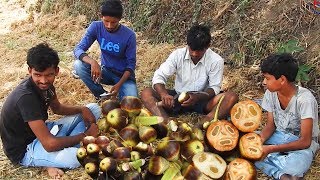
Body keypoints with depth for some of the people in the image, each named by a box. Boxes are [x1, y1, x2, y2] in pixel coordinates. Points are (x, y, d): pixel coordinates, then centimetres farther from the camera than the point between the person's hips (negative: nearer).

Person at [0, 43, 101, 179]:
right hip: (25, 149, -9)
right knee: (77, 157, -40)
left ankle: (65, 149, -8)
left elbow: (57, 108, 15)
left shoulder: (44, 85, -7)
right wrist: (85, 135, -20)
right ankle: (54, 160, -7)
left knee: (94, 109, 6)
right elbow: (50, 144, -34)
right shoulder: (26, 97, -32)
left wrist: (82, 109, -6)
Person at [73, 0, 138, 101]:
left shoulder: (129, 35, -20)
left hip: (124, 75, -3)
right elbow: (78, 49, -18)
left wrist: (119, 84, -27)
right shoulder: (96, 27, -14)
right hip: (106, 71, 3)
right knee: (78, 65, -24)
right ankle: (103, 96, -8)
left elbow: (131, 64, -13)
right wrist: (93, 62, -39)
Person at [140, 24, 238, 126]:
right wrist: (164, 94, -34)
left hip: (202, 99, -1)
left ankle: (199, 126, -45)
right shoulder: (178, 55, -9)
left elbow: (214, 88, -9)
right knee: (146, 93, -21)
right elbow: (159, 76, -12)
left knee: (232, 97, -28)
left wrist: (197, 97, -30)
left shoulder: (216, 61, -12)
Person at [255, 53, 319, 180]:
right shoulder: (271, 93, -9)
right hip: (279, 136, 7)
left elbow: (305, 141, -25)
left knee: (296, 165, -42)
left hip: (303, 143, -6)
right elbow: (270, 125, 0)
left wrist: (270, 149, -31)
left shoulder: (304, 99, -26)